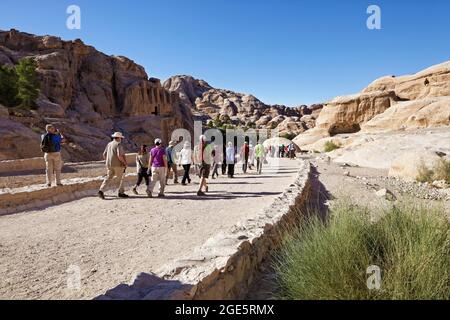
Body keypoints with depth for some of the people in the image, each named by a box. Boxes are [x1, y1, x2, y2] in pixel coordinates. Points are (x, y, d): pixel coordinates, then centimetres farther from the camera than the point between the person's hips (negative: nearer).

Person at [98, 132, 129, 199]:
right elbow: (119, 155, -21)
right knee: (121, 178, 8)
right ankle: (121, 193, 13)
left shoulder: (109, 144, 13)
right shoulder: (118, 144, -10)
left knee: (108, 178, 5)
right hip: (118, 165, -6)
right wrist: (125, 163, -10)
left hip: (109, 165, 6)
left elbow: (104, 155, 15)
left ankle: (101, 191, -11)